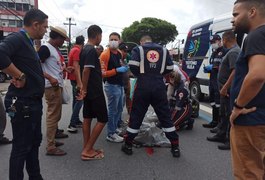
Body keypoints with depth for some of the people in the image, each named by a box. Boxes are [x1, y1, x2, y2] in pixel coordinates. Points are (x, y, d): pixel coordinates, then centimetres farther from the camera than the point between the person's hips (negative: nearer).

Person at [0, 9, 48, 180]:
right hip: (22, 103, -10)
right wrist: (20, 76, -24)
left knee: (34, 142, 19)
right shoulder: (17, 38, -15)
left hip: (33, 101, 10)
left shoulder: (28, 42, 15)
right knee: (21, 146, 2)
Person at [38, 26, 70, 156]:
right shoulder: (45, 48, -12)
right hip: (52, 87, -10)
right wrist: (50, 78, -28)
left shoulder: (55, 49, 16)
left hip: (57, 85, 10)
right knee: (53, 115, -6)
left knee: (55, 115, 18)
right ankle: (51, 147, 1)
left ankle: (53, 136, 32)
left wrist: (65, 68, 13)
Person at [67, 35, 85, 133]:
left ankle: (76, 121, 23)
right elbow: (76, 66, -24)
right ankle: (72, 125, -9)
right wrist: (79, 82, -28)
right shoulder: (77, 51, -15)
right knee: (79, 101, -9)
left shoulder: (73, 49, 14)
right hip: (76, 79, -10)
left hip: (74, 78, 10)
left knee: (76, 100, 14)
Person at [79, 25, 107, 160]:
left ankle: (87, 149, 21)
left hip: (89, 91, 10)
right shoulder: (92, 50, -17)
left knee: (87, 118, 12)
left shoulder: (84, 49, 12)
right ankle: (87, 150, 2)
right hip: (95, 91, -9)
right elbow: (86, 71, -23)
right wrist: (84, 90, -16)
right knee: (102, 120, -2)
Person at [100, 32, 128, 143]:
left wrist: (124, 68, 9)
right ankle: (111, 134, 11)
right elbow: (103, 73, -19)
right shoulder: (105, 54, -14)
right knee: (112, 110, -1)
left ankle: (114, 129, 34)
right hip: (111, 86, -9)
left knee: (119, 109, 18)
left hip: (120, 85, 9)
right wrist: (117, 70, -24)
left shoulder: (119, 53, 12)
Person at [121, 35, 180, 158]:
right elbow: (170, 68, 9)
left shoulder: (138, 49, 5)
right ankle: (175, 147, 13)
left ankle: (128, 145, 17)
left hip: (143, 87, -2)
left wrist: (140, 75, 9)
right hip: (159, 87, 2)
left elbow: (133, 66, -10)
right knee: (165, 116, 9)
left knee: (136, 116, 8)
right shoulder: (163, 50, 14)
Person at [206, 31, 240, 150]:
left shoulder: (233, 52, -18)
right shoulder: (232, 51, 15)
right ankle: (221, 135, 31)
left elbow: (235, 71, -27)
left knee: (229, 114, -3)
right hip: (226, 89, 11)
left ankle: (231, 140, 7)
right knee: (223, 113, 19)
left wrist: (225, 87, -25)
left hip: (228, 90, -11)